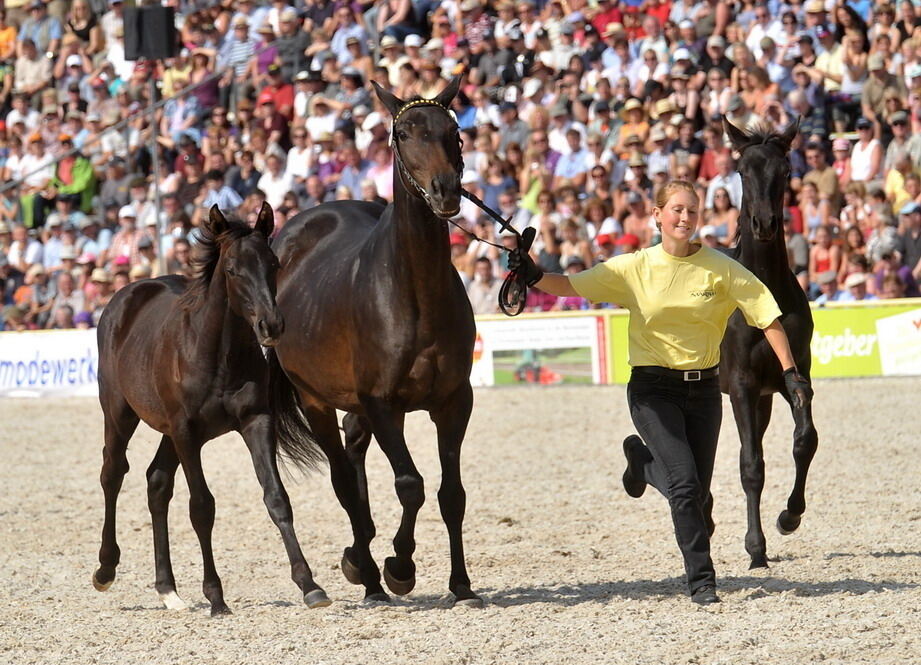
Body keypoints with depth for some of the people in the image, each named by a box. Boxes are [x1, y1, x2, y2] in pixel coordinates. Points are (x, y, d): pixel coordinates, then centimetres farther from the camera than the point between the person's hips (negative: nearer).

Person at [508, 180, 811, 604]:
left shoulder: (721, 269, -2)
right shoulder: (634, 269, -2)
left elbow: (766, 315, -2)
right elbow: (572, 286, -4)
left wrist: (790, 372, -9)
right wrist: (535, 276, -23)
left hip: (703, 389, 2)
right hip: (653, 389, -2)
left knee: (699, 491, 6)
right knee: (685, 484, -16)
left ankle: (643, 459, 39)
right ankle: (701, 581, -4)